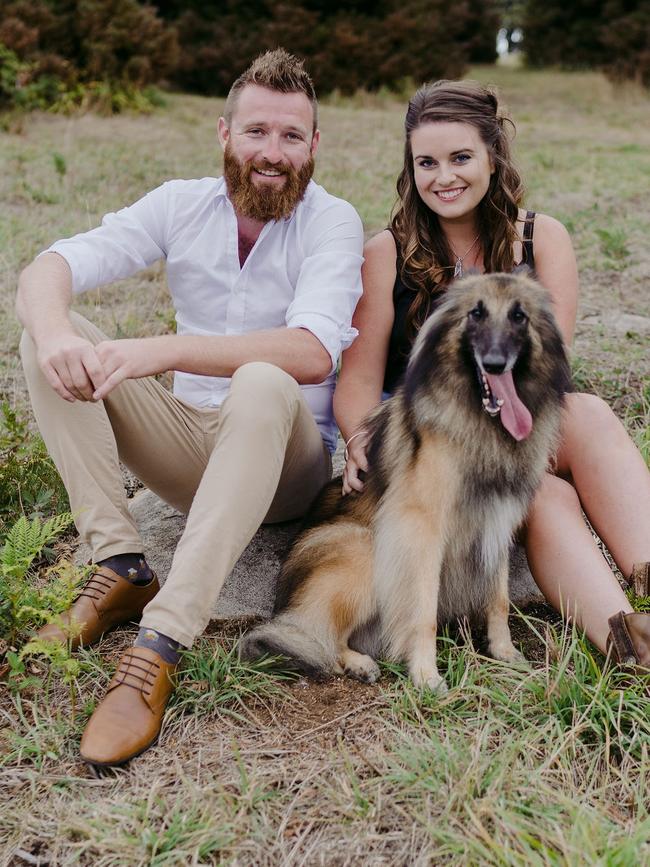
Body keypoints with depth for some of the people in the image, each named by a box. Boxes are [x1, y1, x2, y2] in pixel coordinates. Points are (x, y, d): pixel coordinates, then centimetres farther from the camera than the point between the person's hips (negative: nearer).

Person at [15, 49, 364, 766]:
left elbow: (313, 353, -28)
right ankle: (120, 571, -19)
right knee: (49, 339, -14)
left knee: (262, 385, -38)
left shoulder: (332, 222, -9)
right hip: (190, 445, 4)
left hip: (285, 460, -3)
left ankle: (159, 648, -39)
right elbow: (52, 264, -10)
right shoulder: (182, 204, 2)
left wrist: (163, 350, -37)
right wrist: (54, 331, -34)